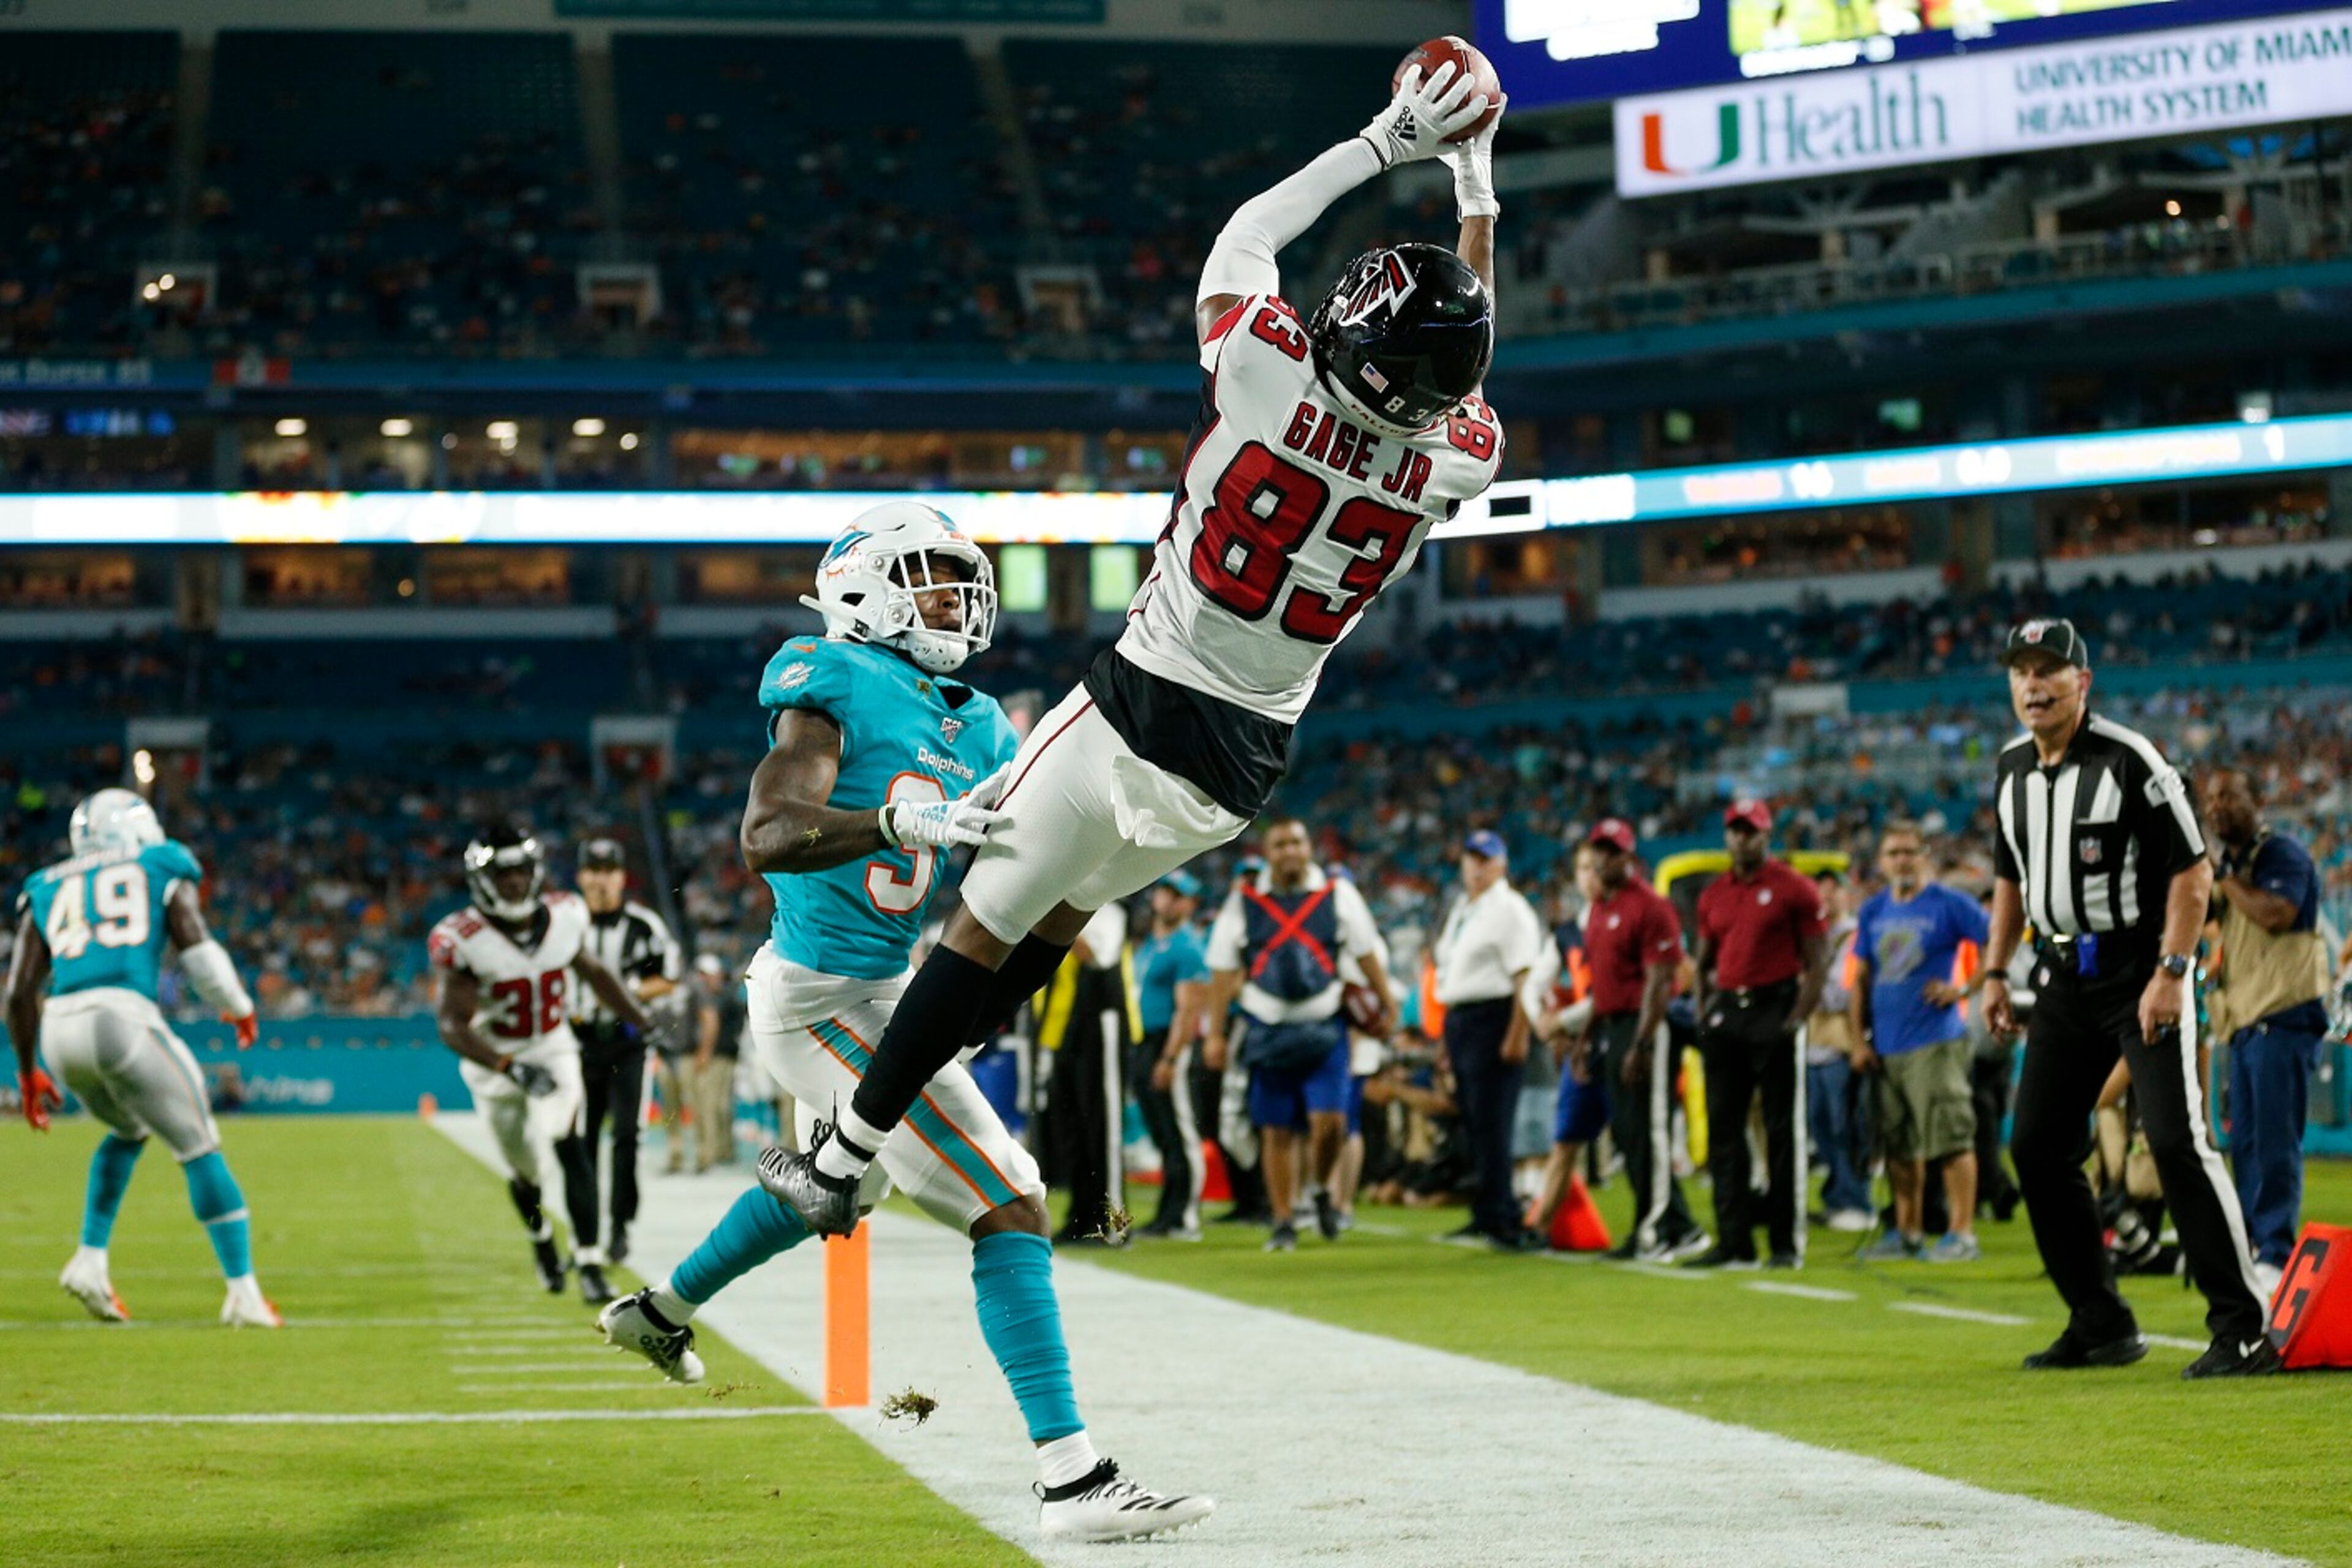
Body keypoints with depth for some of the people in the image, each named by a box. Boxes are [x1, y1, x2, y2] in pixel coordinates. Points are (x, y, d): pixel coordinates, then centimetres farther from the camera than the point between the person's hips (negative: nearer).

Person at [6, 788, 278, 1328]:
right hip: (123, 1016, -5)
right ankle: (243, 1293, 1)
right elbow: (197, 950, 1)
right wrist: (241, 1009, 18)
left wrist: (28, 1070, 26)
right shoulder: (160, 872, 15)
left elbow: (21, 989, 18)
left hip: (60, 1027, 5)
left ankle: (90, 1262, 20)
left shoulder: (48, 888, 24)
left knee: (129, 1131, 31)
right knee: (199, 1150, 7)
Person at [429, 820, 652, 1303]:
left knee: (569, 1145, -20)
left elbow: (593, 973, 10)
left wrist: (646, 1023, 12)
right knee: (526, 1169, 11)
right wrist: (511, 1069, -36)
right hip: (494, 1064, -1)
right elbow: (453, 1025, -24)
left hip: (554, 1051, 2)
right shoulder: (463, 942, -23)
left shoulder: (564, 916, -10)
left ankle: (589, 1264, -22)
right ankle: (540, 1236, 45)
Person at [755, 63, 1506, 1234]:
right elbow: (1458, 372, 12)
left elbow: (1246, 237, -1)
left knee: (985, 926, 6)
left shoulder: (1268, 374, -21)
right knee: (1060, 917, 24)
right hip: (1244, 768, 4)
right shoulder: (1451, 468, -11)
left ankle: (842, 1157, 10)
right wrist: (1477, 184, 19)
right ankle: (909, 1105, 30)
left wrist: (1383, 144, 9)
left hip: (1141, 714, -4)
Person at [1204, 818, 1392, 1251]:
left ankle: (1321, 1188, 16)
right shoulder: (1243, 901, 3)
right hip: (1268, 1031, 1)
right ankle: (1282, 1222, 13)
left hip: (1324, 1026, -1)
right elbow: (1223, 970, 6)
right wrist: (1215, 1033, 4)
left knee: (1329, 1121, -13)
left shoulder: (1338, 894, 2)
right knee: (1276, 1131, 3)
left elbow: (1366, 954, 8)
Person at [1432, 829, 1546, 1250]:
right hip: (1458, 1020, 9)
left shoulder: (1510, 910, -8)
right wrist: (1447, 1033, 19)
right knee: (1474, 1123, 10)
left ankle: (1497, 1217, -14)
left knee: (1490, 1122, -13)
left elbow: (1525, 977, -16)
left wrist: (1517, 1035, -22)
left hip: (1493, 1019, -9)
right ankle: (1488, 1216, 15)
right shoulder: (1460, 911, 20)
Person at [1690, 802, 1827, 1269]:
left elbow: (1816, 962, -5)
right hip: (1726, 1013, 6)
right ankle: (1734, 1243, 9)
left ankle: (1788, 1243, 0)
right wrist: (1703, 1015, 8)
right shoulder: (1713, 896, 14)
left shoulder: (1794, 889, -2)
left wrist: (1796, 1019, -14)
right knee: (1723, 1129, 4)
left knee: (1783, 1131, -4)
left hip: (1775, 1008, -6)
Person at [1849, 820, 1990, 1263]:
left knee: (1950, 1138, -9)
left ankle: (1962, 1234, -7)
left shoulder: (1948, 905, -4)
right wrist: (1859, 1041, 10)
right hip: (1886, 1046, 6)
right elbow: (1862, 980, 17)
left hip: (1935, 1044, -6)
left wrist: (1962, 988, -8)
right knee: (1899, 1145, 11)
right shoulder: (1874, 911, 13)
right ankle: (1907, 1232, 19)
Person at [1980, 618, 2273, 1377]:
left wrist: (2170, 974, -21)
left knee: (2177, 1141, -16)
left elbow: (2193, 870, -14)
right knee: (2038, 1147, 5)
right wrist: (1995, 973, 16)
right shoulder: (2013, 770, 9)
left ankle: (2241, 1328, -12)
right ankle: (2101, 1326, 15)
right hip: (2065, 979, 8)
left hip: (2141, 971, -8)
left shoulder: (2129, 759, -13)